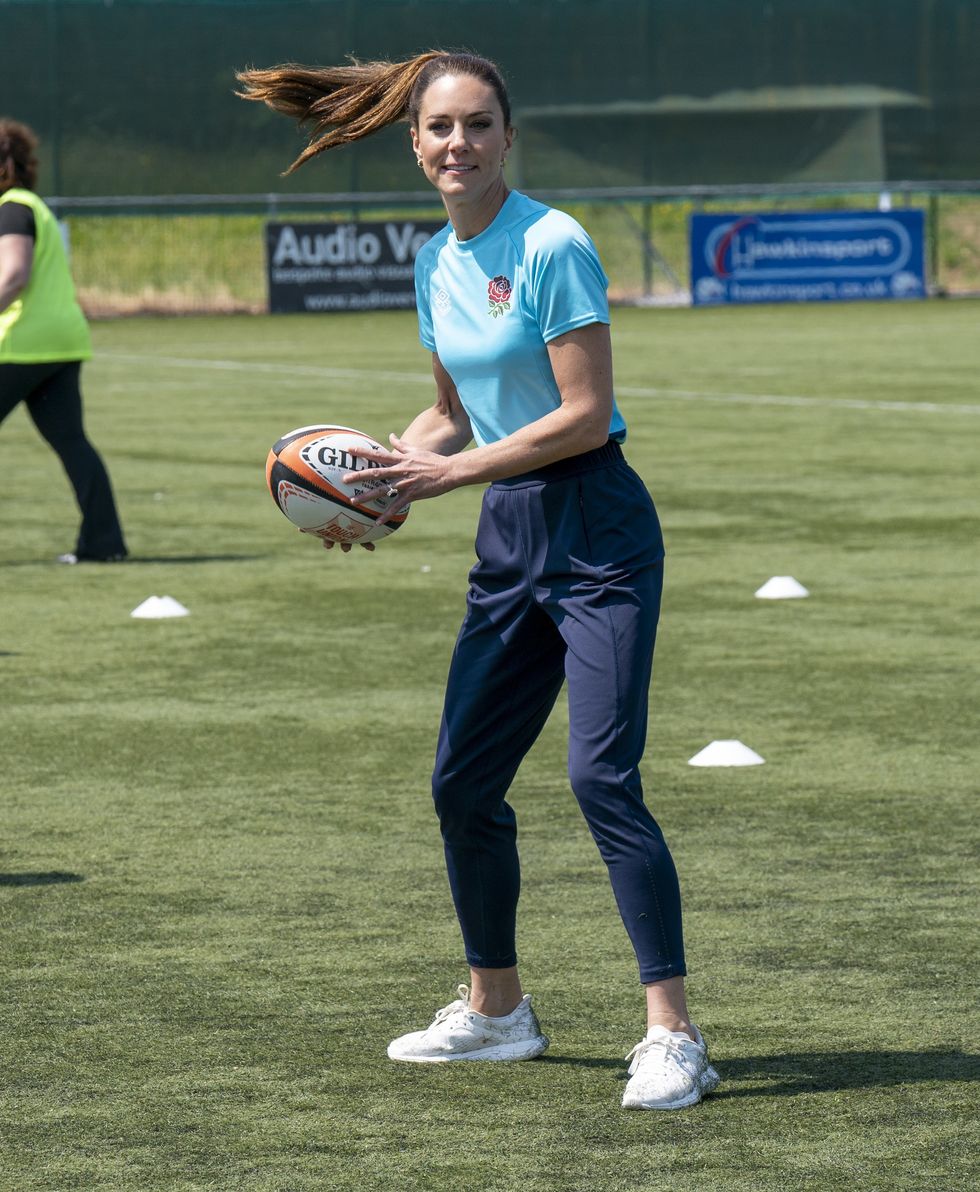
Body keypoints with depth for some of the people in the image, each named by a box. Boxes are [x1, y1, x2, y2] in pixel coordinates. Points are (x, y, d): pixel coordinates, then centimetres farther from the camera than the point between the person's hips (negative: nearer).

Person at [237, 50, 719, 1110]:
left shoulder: (552, 245, -14)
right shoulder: (436, 265, 10)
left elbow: (585, 415, -17)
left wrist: (452, 471, -14)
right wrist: (392, 471, 3)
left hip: (595, 532, -8)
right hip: (510, 539, 8)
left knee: (602, 776, -17)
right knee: (463, 784, 11)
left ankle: (673, 1037, -15)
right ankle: (495, 1010, 28)